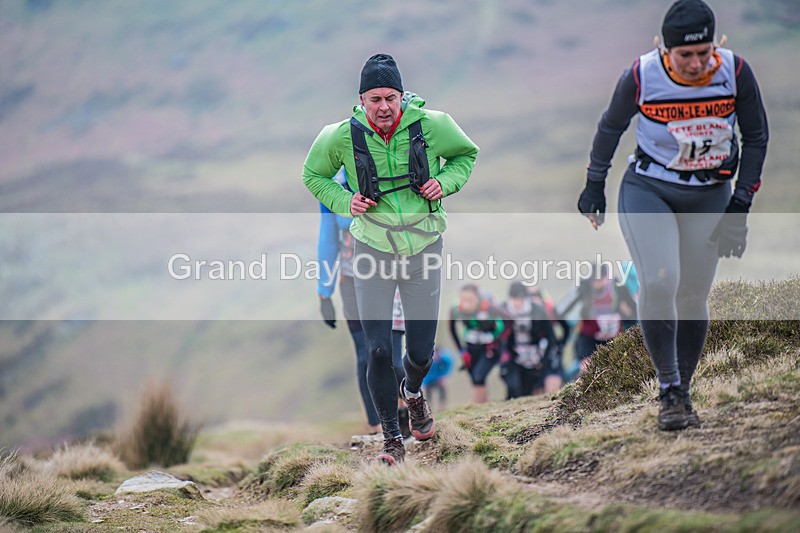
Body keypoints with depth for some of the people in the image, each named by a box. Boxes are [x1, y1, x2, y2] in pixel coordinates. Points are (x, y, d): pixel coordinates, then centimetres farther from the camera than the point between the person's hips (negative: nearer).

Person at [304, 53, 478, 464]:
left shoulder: (431, 125, -12)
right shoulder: (343, 137, -13)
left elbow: (466, 154, 8)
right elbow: (313, 174, 6)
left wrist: (445, 181, -11)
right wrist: (344, 201, -12)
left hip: (423, 250, 1)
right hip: (373, 252, -1)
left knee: (420, 352, 8)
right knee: (378, 351, -9)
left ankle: (413, 391, 46)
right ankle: (392, 439, 8)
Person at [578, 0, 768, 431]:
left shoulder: (735, 72, -15)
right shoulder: (641, 76, -19)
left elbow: (756, 136, -1)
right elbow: (611, 127, 1)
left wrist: (740, 204, -5)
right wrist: (594, 184, 9)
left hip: (709, 196, 2)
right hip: (647, 189, -2)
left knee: (693, 297, 5)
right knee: (658, 284, -20)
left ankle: (682, 392, 21)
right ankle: (668, 389, -7)